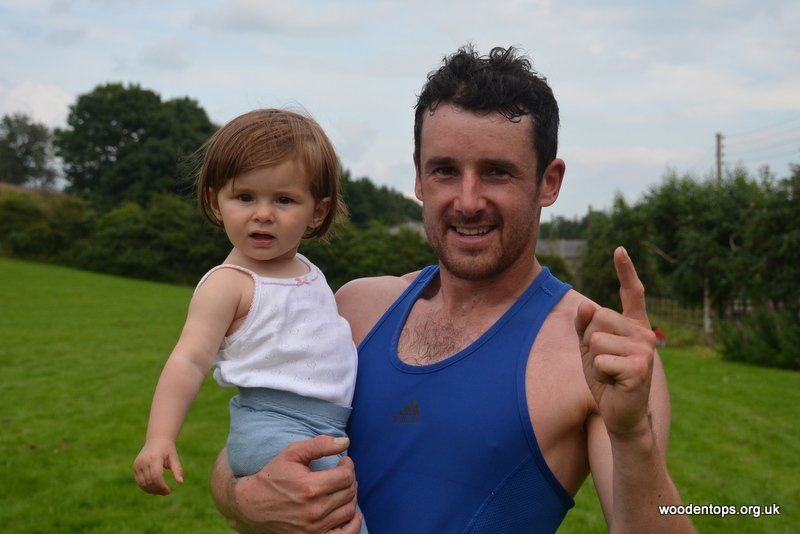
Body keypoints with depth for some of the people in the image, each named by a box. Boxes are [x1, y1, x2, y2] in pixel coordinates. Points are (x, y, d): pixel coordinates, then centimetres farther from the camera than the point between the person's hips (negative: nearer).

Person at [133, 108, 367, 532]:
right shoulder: (228, 284, -6)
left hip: (333, 427, 8)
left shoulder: (310, 274, 17)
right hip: (269, 424, -8)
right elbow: (190, 361, -13)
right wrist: (159, 440, -21)